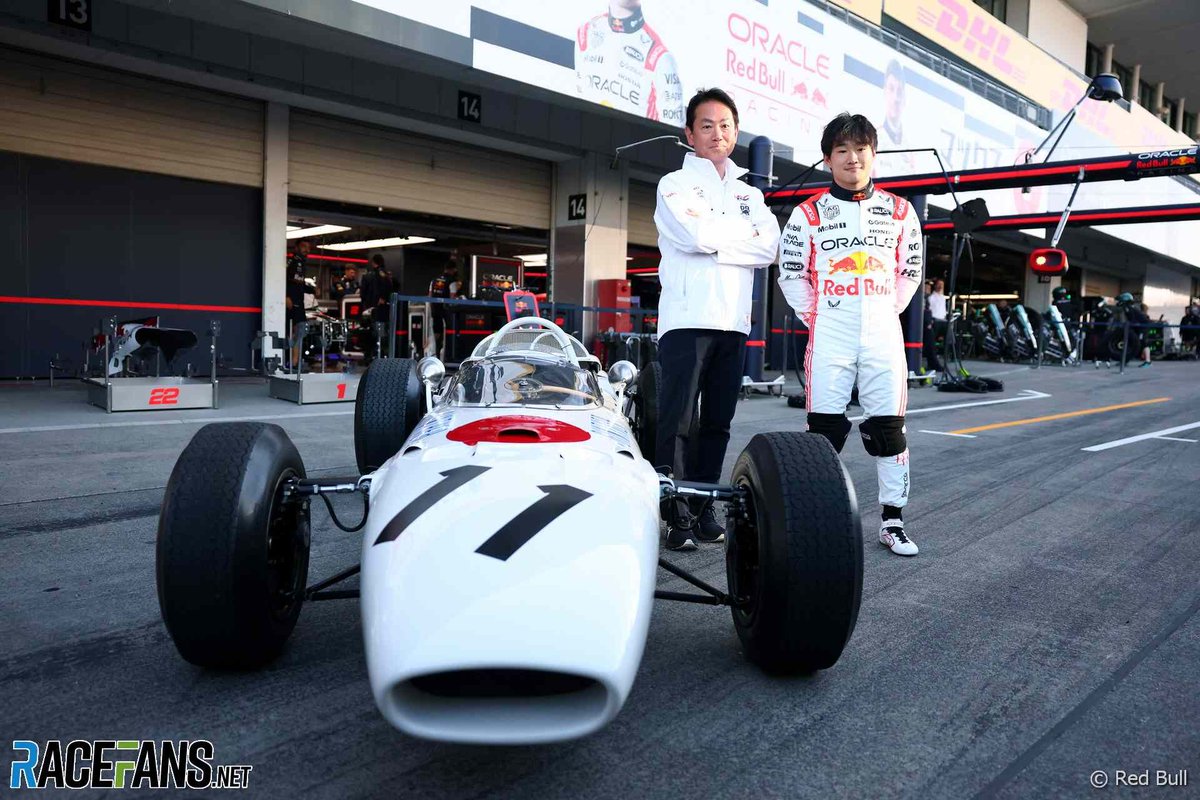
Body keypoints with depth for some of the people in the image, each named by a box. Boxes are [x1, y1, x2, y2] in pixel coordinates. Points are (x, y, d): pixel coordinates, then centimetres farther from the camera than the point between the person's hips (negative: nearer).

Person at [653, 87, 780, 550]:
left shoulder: (750, 195, 21)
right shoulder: (675, 184, 7)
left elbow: (767, 249, 3)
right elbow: (695, 234, -13)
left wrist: (714, 240, -7)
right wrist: (744, 229, 1)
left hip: (733, 322, 5)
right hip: (687, 317, -5)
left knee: (718, 422, 6)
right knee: (677, 420, -9)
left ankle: (703, 508, 13)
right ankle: (677, 516, -5)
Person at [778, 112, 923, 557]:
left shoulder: (899, 211, 9)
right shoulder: (809, 213, 4)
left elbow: (911, 269, 16)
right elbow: (791, 273, 6)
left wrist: (887, 310, 8)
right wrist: (815, 316, 2)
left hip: (883, 333, 2)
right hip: (829, 335, -2)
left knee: (889, 426, 2)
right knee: (825, 427, -1)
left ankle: (892, 520, 11)